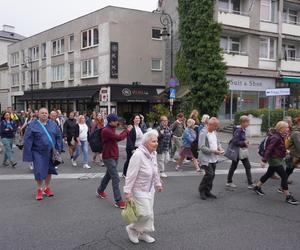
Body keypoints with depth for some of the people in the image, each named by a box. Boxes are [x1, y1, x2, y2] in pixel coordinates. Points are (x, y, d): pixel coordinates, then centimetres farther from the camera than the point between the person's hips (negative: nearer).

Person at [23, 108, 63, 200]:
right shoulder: (33, 125, -6)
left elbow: (58, 136, 8)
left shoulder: (53, 124, 3)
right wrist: (28, 154, -12)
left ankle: (47, 187, 29)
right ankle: (39, 189, 18)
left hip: (50, 152, 3)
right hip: (38, 152, -3)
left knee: (49, 170, 12)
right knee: (39, 171, -1)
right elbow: (27, 140, -7)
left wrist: (58, 149, 1)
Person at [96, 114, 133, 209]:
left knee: (108, 175, 24)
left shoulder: (111, 129, 12)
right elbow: (119, 138, -28)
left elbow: (117, 138, 11)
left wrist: (126, 130, 5)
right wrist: (127, 131, -15)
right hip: (109, 158, -10)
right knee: (116, 179, -10)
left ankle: (100, 191, 44)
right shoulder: (106, 130, -21)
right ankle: (118, 201, -6)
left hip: (114, 157, 10)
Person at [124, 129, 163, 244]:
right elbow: (131, 175, -24)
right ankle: (132, 228, 18)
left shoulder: (153, 153, -1)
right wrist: (127, 191, -22)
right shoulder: (138, 154, -27)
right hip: (139, 189, -8)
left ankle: (142, 233, 34)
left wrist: (158, 183, 20)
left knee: (148, 213, 15)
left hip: (150, 189, 8)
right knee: (146, 213, -8)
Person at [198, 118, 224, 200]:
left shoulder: (214, 132, 9)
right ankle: (201, 190, 8)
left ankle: (207, 191, 24)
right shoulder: (203, 133, -16)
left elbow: (217, 142, 20)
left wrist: (220, 148, -1)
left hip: (213, 158, 8)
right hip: (206, 158, -8)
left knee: (212, 175, 10)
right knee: (209, 174, -13)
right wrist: (213, 151, -22)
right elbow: (202, 147, -21)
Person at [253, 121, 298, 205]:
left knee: (269, 174, 21)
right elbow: (268, 149, -25)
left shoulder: (280, 137, 7)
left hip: (277, 159, 10)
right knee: (284, 176, -8)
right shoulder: (276, 138, -22)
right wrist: (264, 160, -27)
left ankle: (257, 187, 35)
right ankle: (288, 197, -2)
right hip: (274, 159, -10)